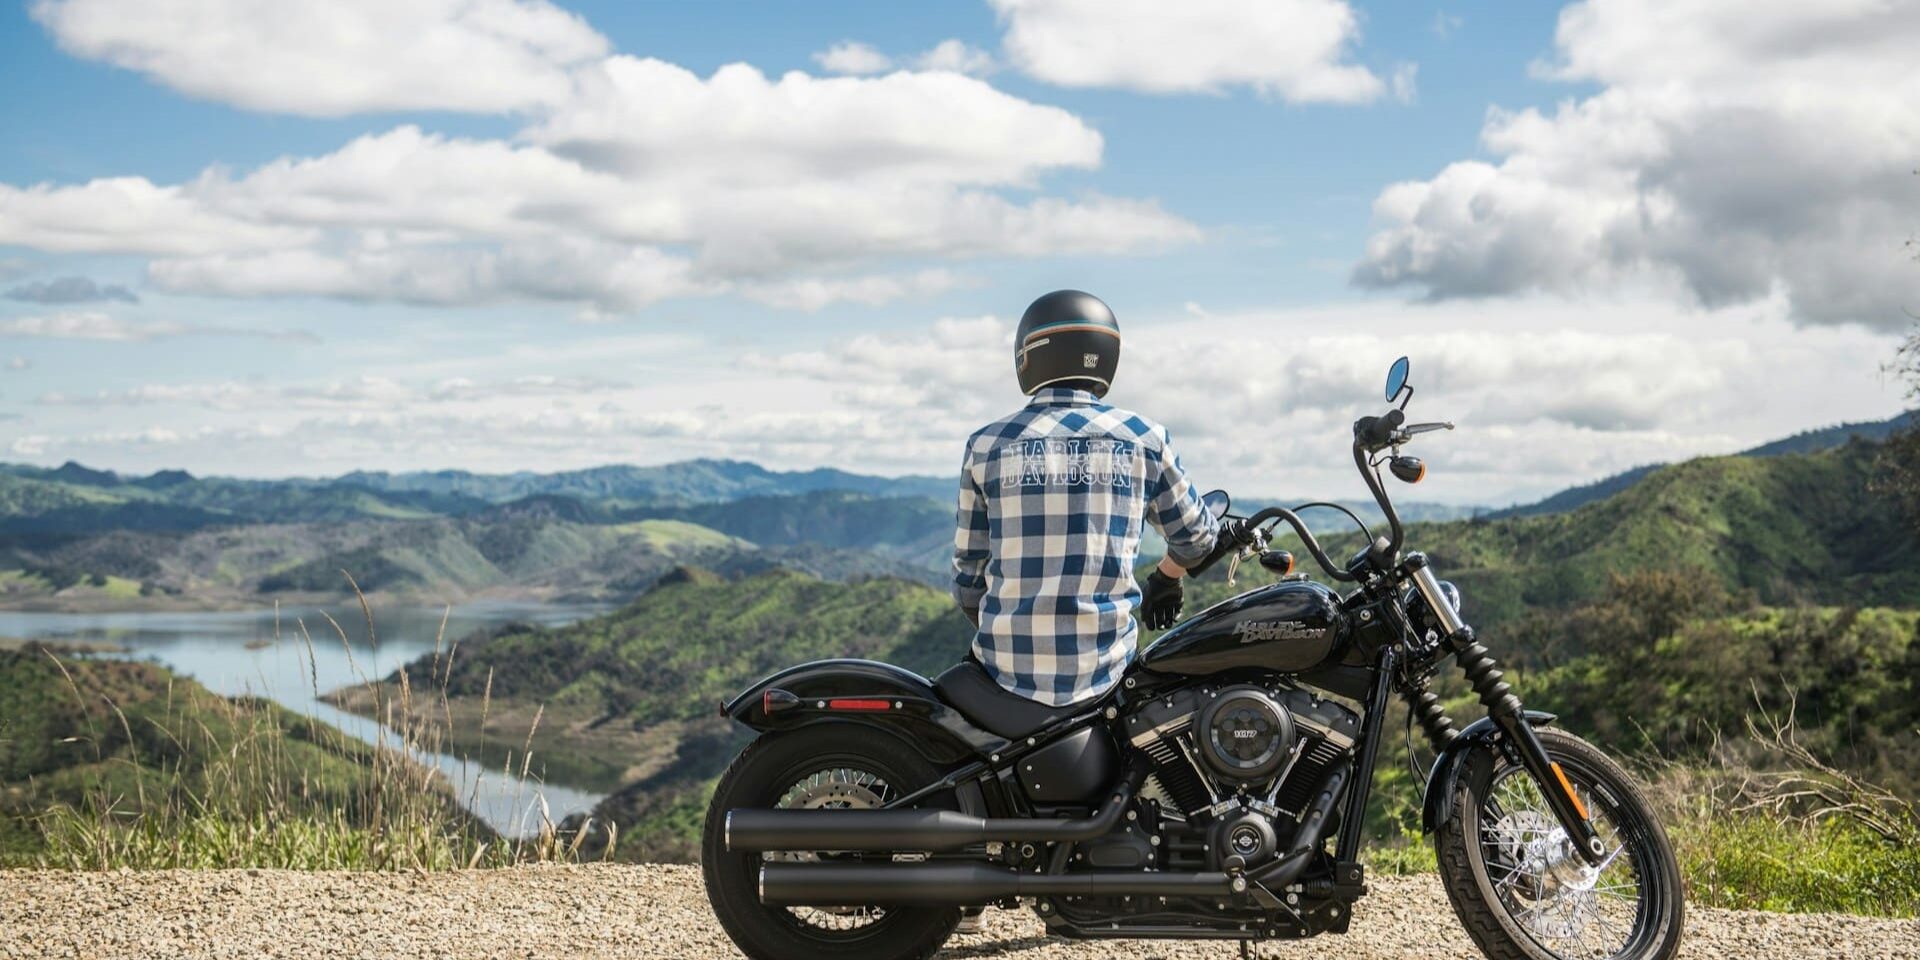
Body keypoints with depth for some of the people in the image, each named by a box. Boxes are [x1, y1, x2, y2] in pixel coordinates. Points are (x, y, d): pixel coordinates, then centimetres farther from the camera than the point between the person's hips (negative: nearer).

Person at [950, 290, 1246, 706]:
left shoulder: (987, 445, 2)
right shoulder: (1142, 438, 2)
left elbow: (969, 570, 7)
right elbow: (1195, 535, 17)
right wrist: (1166, 578, 39)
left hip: (1008, 670, 1)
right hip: (1100, 668, 0)